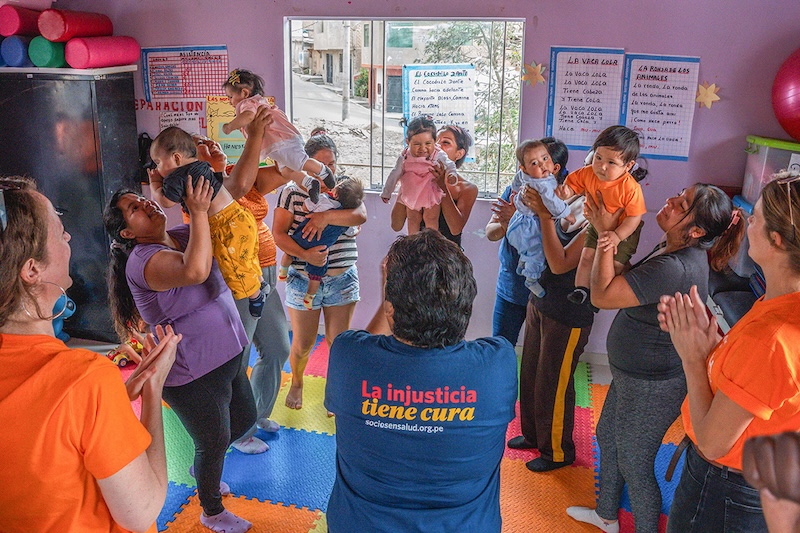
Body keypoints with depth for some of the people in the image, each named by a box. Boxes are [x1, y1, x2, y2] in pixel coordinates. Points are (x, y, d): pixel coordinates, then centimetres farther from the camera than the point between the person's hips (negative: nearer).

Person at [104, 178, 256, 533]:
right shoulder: (143, 260, -23)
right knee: (214, 443, 10)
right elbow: (195, 271, -43)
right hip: (193, 376, -8)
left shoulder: (181, 236, 3)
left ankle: (202, 468, 54)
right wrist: (198, 212, -33)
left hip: (227, 356, 9)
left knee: (245, 420, 25)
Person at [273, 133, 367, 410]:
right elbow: (278, 234, -9)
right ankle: (296, 384, 39)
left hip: (342, 280, 2)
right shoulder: (292, 192, -4)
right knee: (303, 344, 9)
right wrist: (305, 255, -23)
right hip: (303, 280, -1)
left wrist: (326, 216, -27)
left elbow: (360, 215, -16)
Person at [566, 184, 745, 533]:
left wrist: (605, 235, -20)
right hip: (632, 373, 10)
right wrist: (609, 241, -16)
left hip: (651, 386, -10)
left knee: (634, 465, 10)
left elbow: (602, 295, -29)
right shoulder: (673, 249, -3)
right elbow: (625, 282, 4)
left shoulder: (675, 268, -34)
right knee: (607, 438, 27)